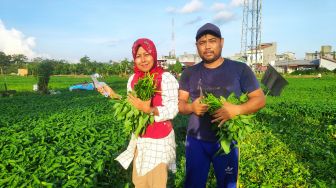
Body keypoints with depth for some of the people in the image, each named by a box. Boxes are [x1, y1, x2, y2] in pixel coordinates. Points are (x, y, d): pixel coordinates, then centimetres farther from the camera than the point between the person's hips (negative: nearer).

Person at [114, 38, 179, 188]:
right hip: (139, 138, 6)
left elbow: (172, 110, -21)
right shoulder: (133, 79, 1)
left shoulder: (166, 78, -17)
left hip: (160, 139, -5)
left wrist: (148, 109, -32)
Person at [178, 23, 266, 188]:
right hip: (196, 141, 2)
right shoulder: (189, 73, 1)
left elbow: (260, 99, -5)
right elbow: (179, 103, 2)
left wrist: (236, 110, -23)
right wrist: (191, 107, -21)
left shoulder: (240, 69, -5)